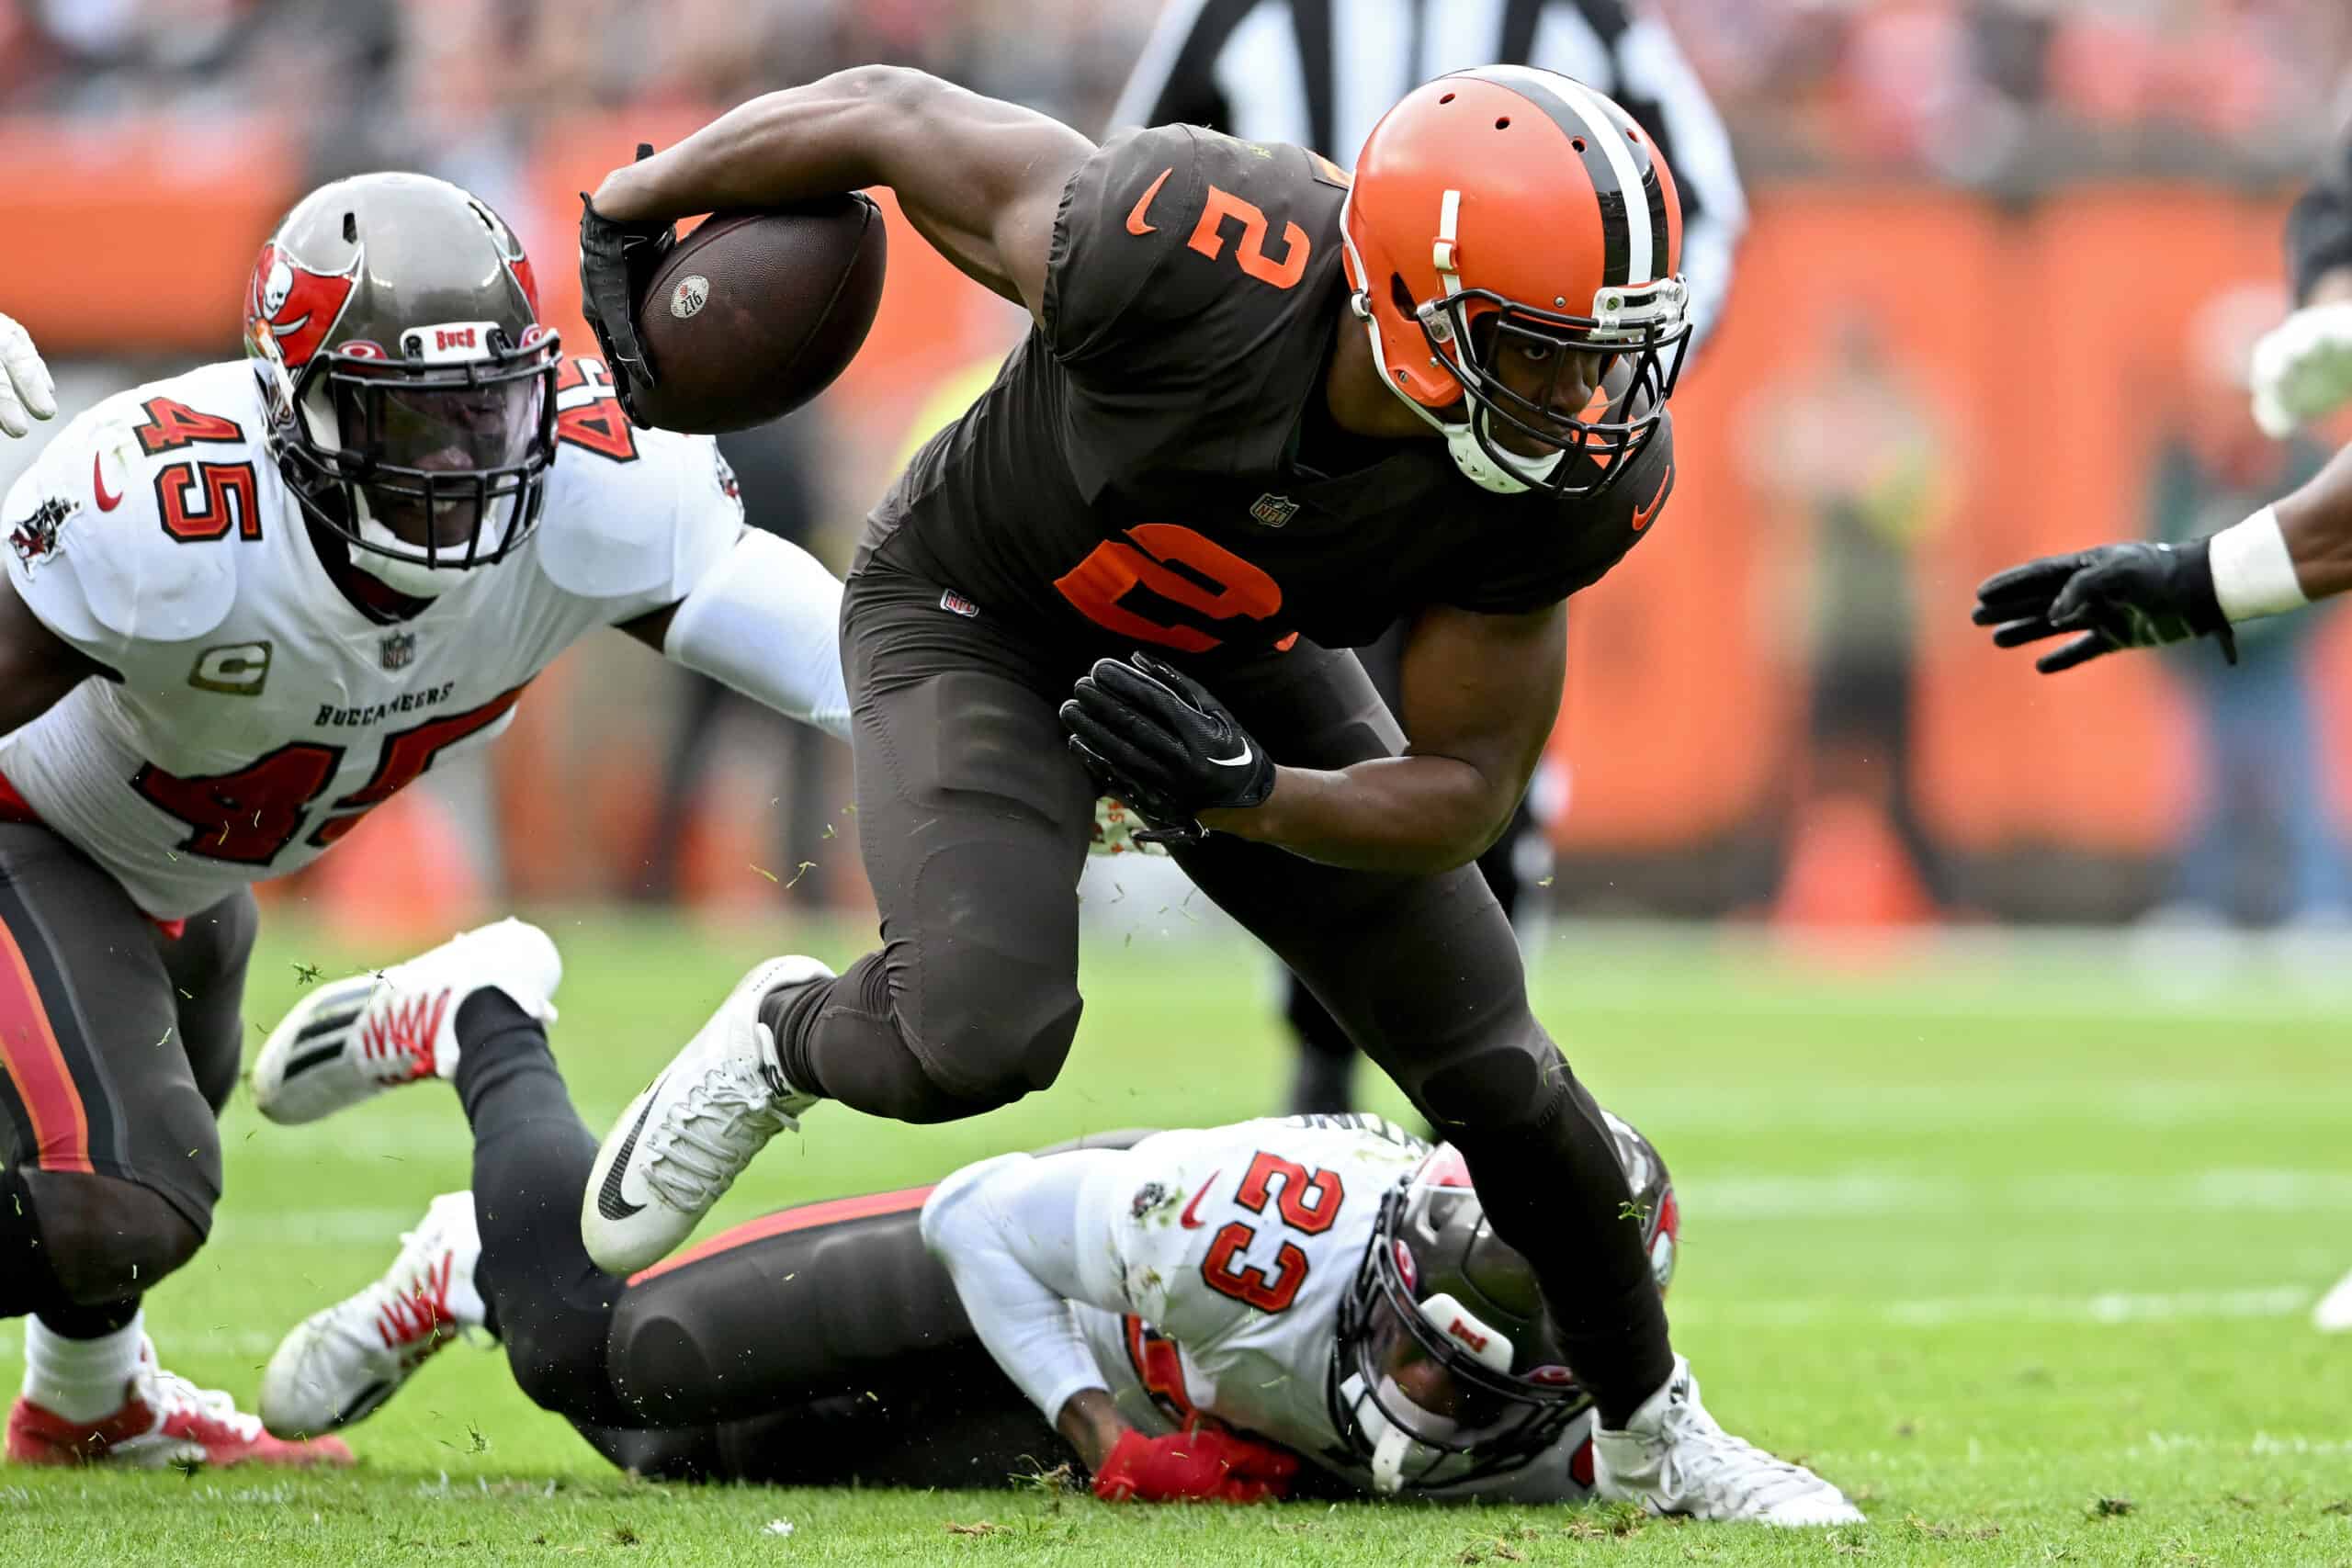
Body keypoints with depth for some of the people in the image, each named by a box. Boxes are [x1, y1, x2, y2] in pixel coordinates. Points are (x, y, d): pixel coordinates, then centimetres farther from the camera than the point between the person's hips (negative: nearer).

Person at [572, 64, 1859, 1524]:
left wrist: (1248, 795, -37)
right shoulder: (1194, 256, -42)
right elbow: (890, 111, -25)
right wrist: (635, 206, -10)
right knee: (982, 1036, -28)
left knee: (1490, 1066, 2)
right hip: (985, 618, -4)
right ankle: (784, 1041, 9)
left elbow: (1464, 794, -17)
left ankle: (1652, 1435, 28)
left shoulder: (1580, 472, -29)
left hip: (1233, 666, 4)